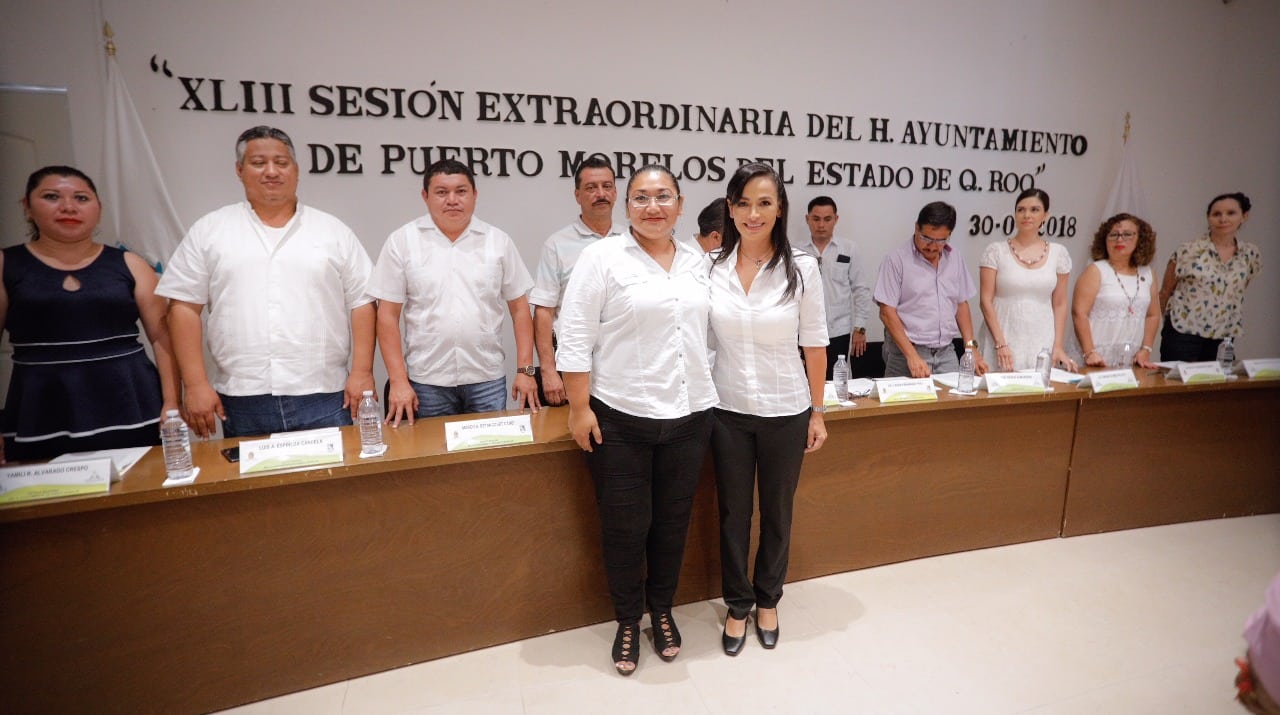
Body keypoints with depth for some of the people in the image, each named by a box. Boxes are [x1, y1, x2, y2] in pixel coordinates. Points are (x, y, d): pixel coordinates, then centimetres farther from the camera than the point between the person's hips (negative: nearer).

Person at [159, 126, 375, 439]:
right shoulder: (208, 231, 8)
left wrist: (362, 372, -4)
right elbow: (184, 307, 6)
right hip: (242, 402, 1)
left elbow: (361, 302, 4)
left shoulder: (334, 231, 8)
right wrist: (196, 385, -1)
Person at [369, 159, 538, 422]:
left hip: (488, 378, 1)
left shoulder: (498, 240, 3)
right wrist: (398, 380, -6)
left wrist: (525, 370, -1)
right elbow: (388, 315, -1)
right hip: (426, 381, -1)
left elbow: (519, 308, 5)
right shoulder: (402, 241, -1)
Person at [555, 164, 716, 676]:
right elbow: (574, 338, -9)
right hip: (619, 419, -4)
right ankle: (627, 621, 32)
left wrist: (710, 389, 11)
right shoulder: (603, 256, -7)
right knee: (625, 527, 9)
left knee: (672, 521, 16)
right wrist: (580, 409, -12)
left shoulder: (698, 262, 8)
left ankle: (663, 611, 39)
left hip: (690, 416, 4)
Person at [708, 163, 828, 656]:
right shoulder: (711, 268, -4)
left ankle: (767, 601, 38)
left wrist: (818, 411, 0)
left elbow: (814, 343, -2)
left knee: (777, 513, 15)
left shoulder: (801, 268, -7)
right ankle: (738, 605, 34)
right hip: (728, 410, 1)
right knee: (733, 513, 13)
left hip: (785, 411, 0)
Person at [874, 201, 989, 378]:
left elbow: (961, 305, 16)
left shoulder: (955, 259, 9)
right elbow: (887, 312, -11)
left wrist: (971, 347, 5)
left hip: (946, 354, 5)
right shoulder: (897, 259, -8)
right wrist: (912, 356, -17)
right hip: (906, 353, -5)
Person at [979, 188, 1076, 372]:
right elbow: (986, 301, -6)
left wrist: (1058, 346, 1)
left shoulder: (1058, 253, 6)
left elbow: (1059, 304, 9)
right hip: (1004, 341, -2)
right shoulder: (995, 251, -3)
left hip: (1043, 343, 3)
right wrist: (1000, 344, -12)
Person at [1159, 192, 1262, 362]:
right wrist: (1167, 318, 9)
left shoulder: (1252, 254, 5)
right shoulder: (1188, 251, -7)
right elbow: (1166, 291, 2)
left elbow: (1238, 291, 19)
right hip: (1183, 333, -4)